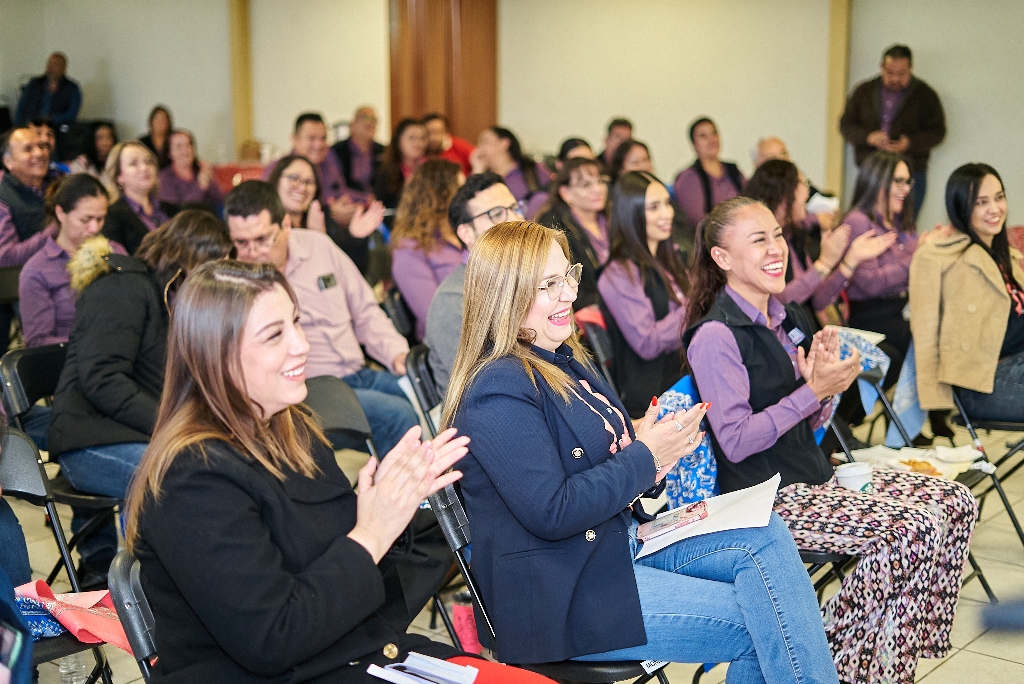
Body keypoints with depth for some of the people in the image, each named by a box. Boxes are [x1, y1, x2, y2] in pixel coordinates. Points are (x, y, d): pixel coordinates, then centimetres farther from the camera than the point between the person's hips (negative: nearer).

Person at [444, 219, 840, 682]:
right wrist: (644, 457, -16)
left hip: (620, 537, 9)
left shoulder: (564, 359, 12)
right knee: (758, 626, -15)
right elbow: (552, 514, -24)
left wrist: (662, 448, -6)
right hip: (562, 594, -9)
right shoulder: (498, 392, -19)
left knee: (767, 537, -10)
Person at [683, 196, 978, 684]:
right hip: (766, 497, -9)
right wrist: (813, 391, -19)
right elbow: (735, 442, -18)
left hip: (813, 476, 9)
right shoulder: (716, 336, -14)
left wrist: (826, 379, -4)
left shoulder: (789, 319, 12)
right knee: (911, 530, -23)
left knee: (955, 503, -1)